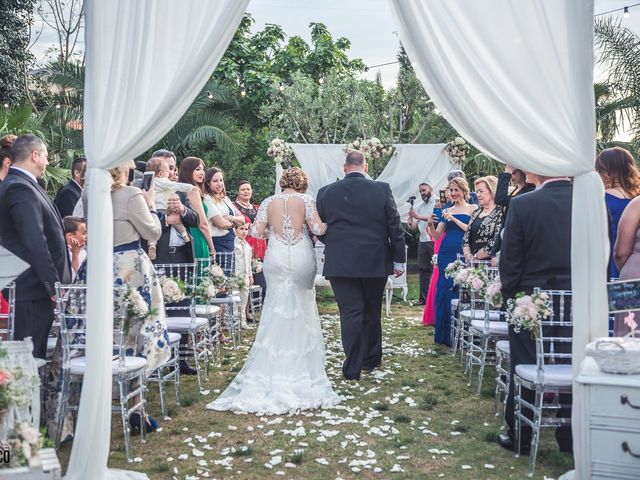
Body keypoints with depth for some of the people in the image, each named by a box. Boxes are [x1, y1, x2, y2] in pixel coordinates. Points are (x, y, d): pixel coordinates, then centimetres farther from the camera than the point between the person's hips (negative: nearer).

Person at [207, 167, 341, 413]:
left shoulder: (269, 202, 2)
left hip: (276, 259, 1)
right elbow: (317, 228, -11)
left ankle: (274, 365, 11)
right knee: (302, 308, 9)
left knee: (277, 310, 9)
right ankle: (302, 360, 13)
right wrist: (329, 223, 10)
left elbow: (256, 231, -3)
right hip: (301, 259, -1)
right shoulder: (306, 200, -3)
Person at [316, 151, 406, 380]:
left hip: (340, 263, -1)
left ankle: (352, 367, 3)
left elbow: (319, 231, 7)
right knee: (372, 312, 16)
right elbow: (395, 227, -3)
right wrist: (399, 259, 5)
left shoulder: (326, 192, -1)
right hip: (376, 262, 1)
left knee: (349, 313, 2)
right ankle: (371, 359, 29)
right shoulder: (382, 189, -4)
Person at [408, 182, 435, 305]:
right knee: (423, 269, 6)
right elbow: (413, 227, 13)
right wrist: (410, 219, -8)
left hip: (435, 240, -6)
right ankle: (424, 298, 10)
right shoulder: (418, 206, 16)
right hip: (423, 241, 6)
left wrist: (419, 217, -20)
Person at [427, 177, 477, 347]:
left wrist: (453, 219, -13)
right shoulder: (447, 211, 16)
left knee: (459, 290, -5)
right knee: (443, 289, 4)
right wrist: (431, 225, -7)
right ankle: (443, 333, 14)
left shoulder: (472, 209, 4)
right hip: (446, 254, 4)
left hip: (462, 253, -4)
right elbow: (436, 236, 12)